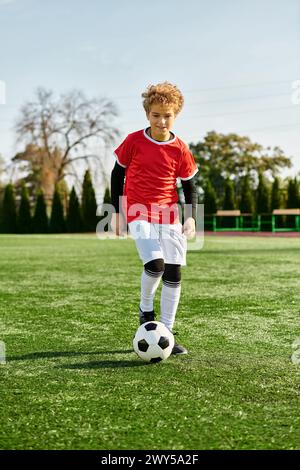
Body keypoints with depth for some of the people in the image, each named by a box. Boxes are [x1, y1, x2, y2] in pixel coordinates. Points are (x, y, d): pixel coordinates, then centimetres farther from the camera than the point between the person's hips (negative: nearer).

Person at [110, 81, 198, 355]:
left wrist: (191, 217, -2)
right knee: (155, 265, -22)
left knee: (174, 273, -1)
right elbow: (117, 173, 7)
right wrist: (116, 212, 6)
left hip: (170, 215, 3)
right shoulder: (134, 142, -3)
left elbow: (189, 185, 10)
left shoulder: (180, 149, 1)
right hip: (139, 213, -3)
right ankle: (145, 309, 8)